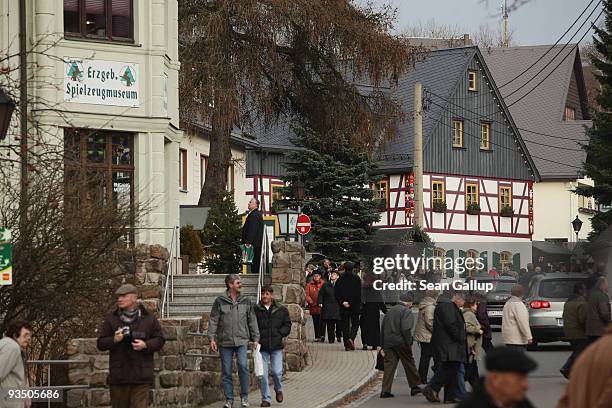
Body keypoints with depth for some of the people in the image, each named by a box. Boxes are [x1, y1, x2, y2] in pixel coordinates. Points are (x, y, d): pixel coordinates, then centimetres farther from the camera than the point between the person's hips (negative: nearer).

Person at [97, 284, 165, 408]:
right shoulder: (111, 318, 5)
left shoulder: (148, 318, 3)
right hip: (118, 376, 2)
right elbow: (101, 344, 5)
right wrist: (114, 340, -15)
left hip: (141, 377, -2)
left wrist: (146, 345, -13)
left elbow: (160, 340, 6)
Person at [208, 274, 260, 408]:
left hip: (241, 341, 0)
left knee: (243, 365, -16)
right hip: (225, 342, 0)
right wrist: (212, 338, -5)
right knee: (226, 371, 2)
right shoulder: (220, 301, 1)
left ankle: (244, 396, -3)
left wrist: (255, 339, 10)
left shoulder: (246, 301, 9)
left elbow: (252, 321, 13)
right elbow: (213, 320, 2)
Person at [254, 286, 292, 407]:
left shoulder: (281, 310, 4)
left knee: (277, 372, -7)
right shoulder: (256, 310, 0)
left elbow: (287, 325, 11)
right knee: (263, 374, -1)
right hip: (262, 347, 0)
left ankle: (278, 389, 24)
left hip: (276, 347, 0)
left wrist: (279, 333, -4)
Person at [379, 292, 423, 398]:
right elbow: (406, 329, -18)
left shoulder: (390, 311, 17)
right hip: (401, 342, -6)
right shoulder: (406, 311, -6)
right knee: (409, 364, 9)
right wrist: (409, 344, -13)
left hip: (388, 342, 6)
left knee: (389, 365, 3)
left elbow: (383, 328, 18)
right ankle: (414, 386, 18)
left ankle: (385, 390, -6)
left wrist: (383, 346, 20)